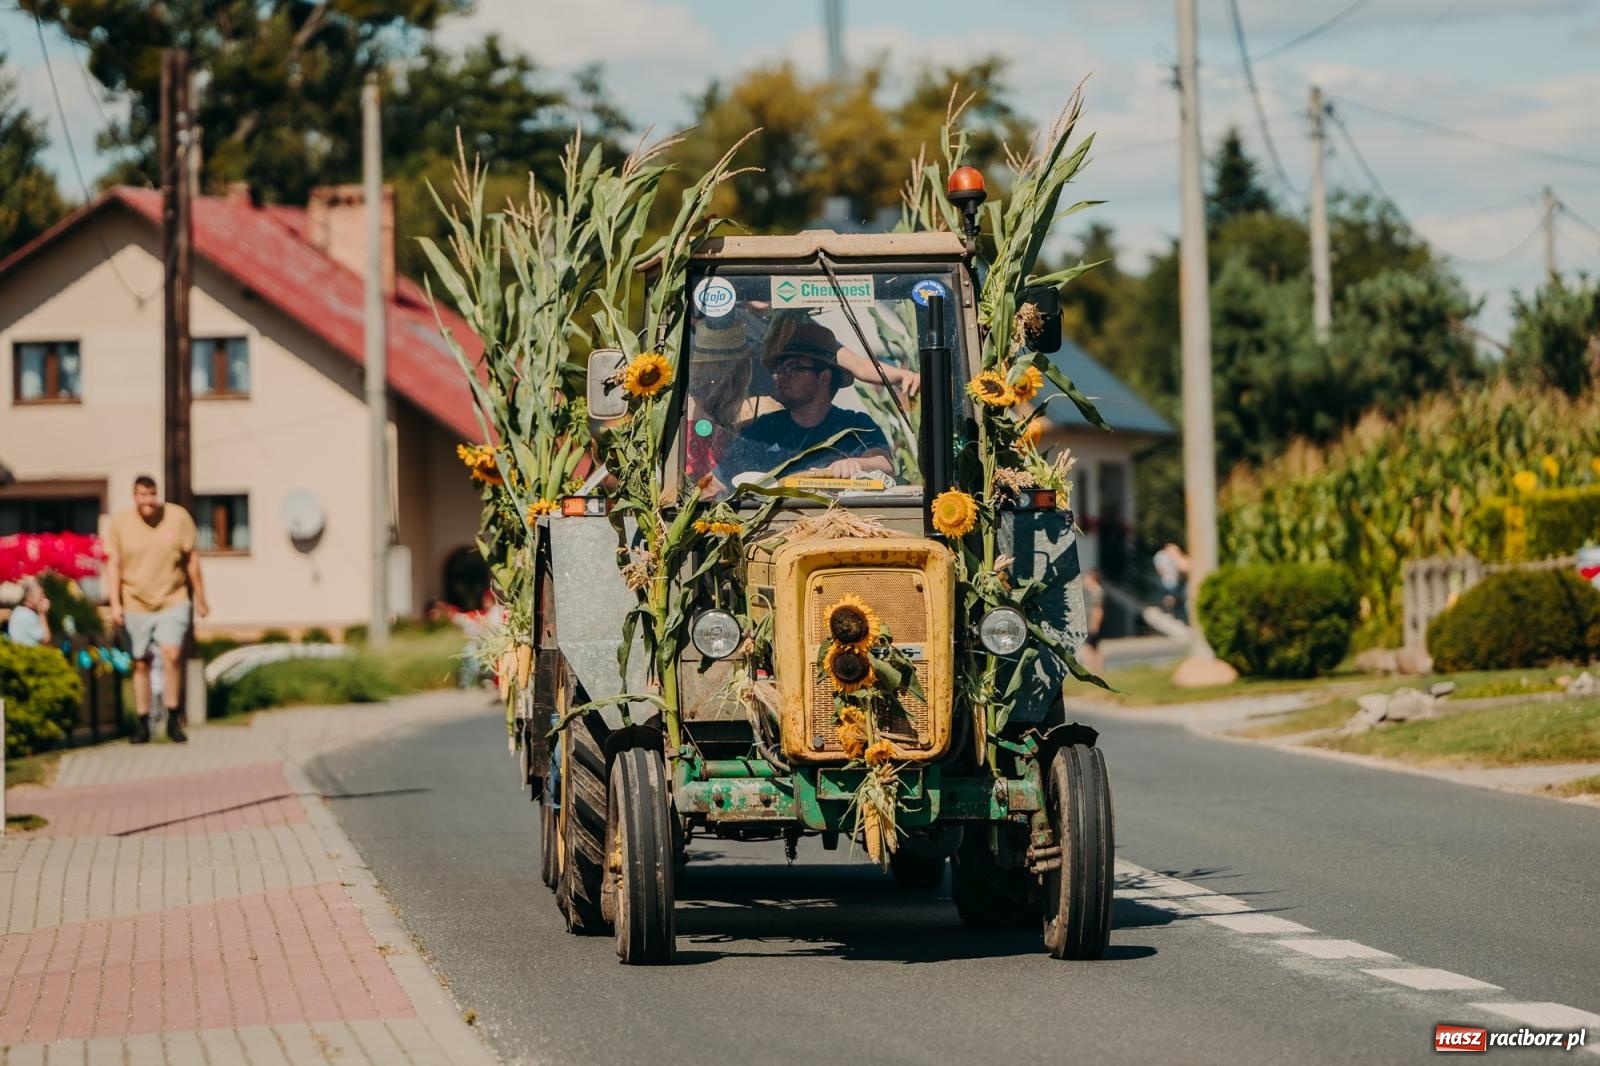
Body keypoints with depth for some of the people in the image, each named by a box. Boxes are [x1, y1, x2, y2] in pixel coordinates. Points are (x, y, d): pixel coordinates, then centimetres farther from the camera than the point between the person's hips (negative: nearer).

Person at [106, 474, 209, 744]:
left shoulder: (178, 517, -2)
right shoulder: (120, 522, -1)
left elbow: (191, 559, 6)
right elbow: (114, 564, 2)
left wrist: (200, 598, 10)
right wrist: (115, 603, -5)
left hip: (173, 602, -1)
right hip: (135, 604, 1)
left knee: (172, 655, -18)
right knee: (140, 663, 5)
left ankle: (173, 719, -7)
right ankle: (143, 724, 14)